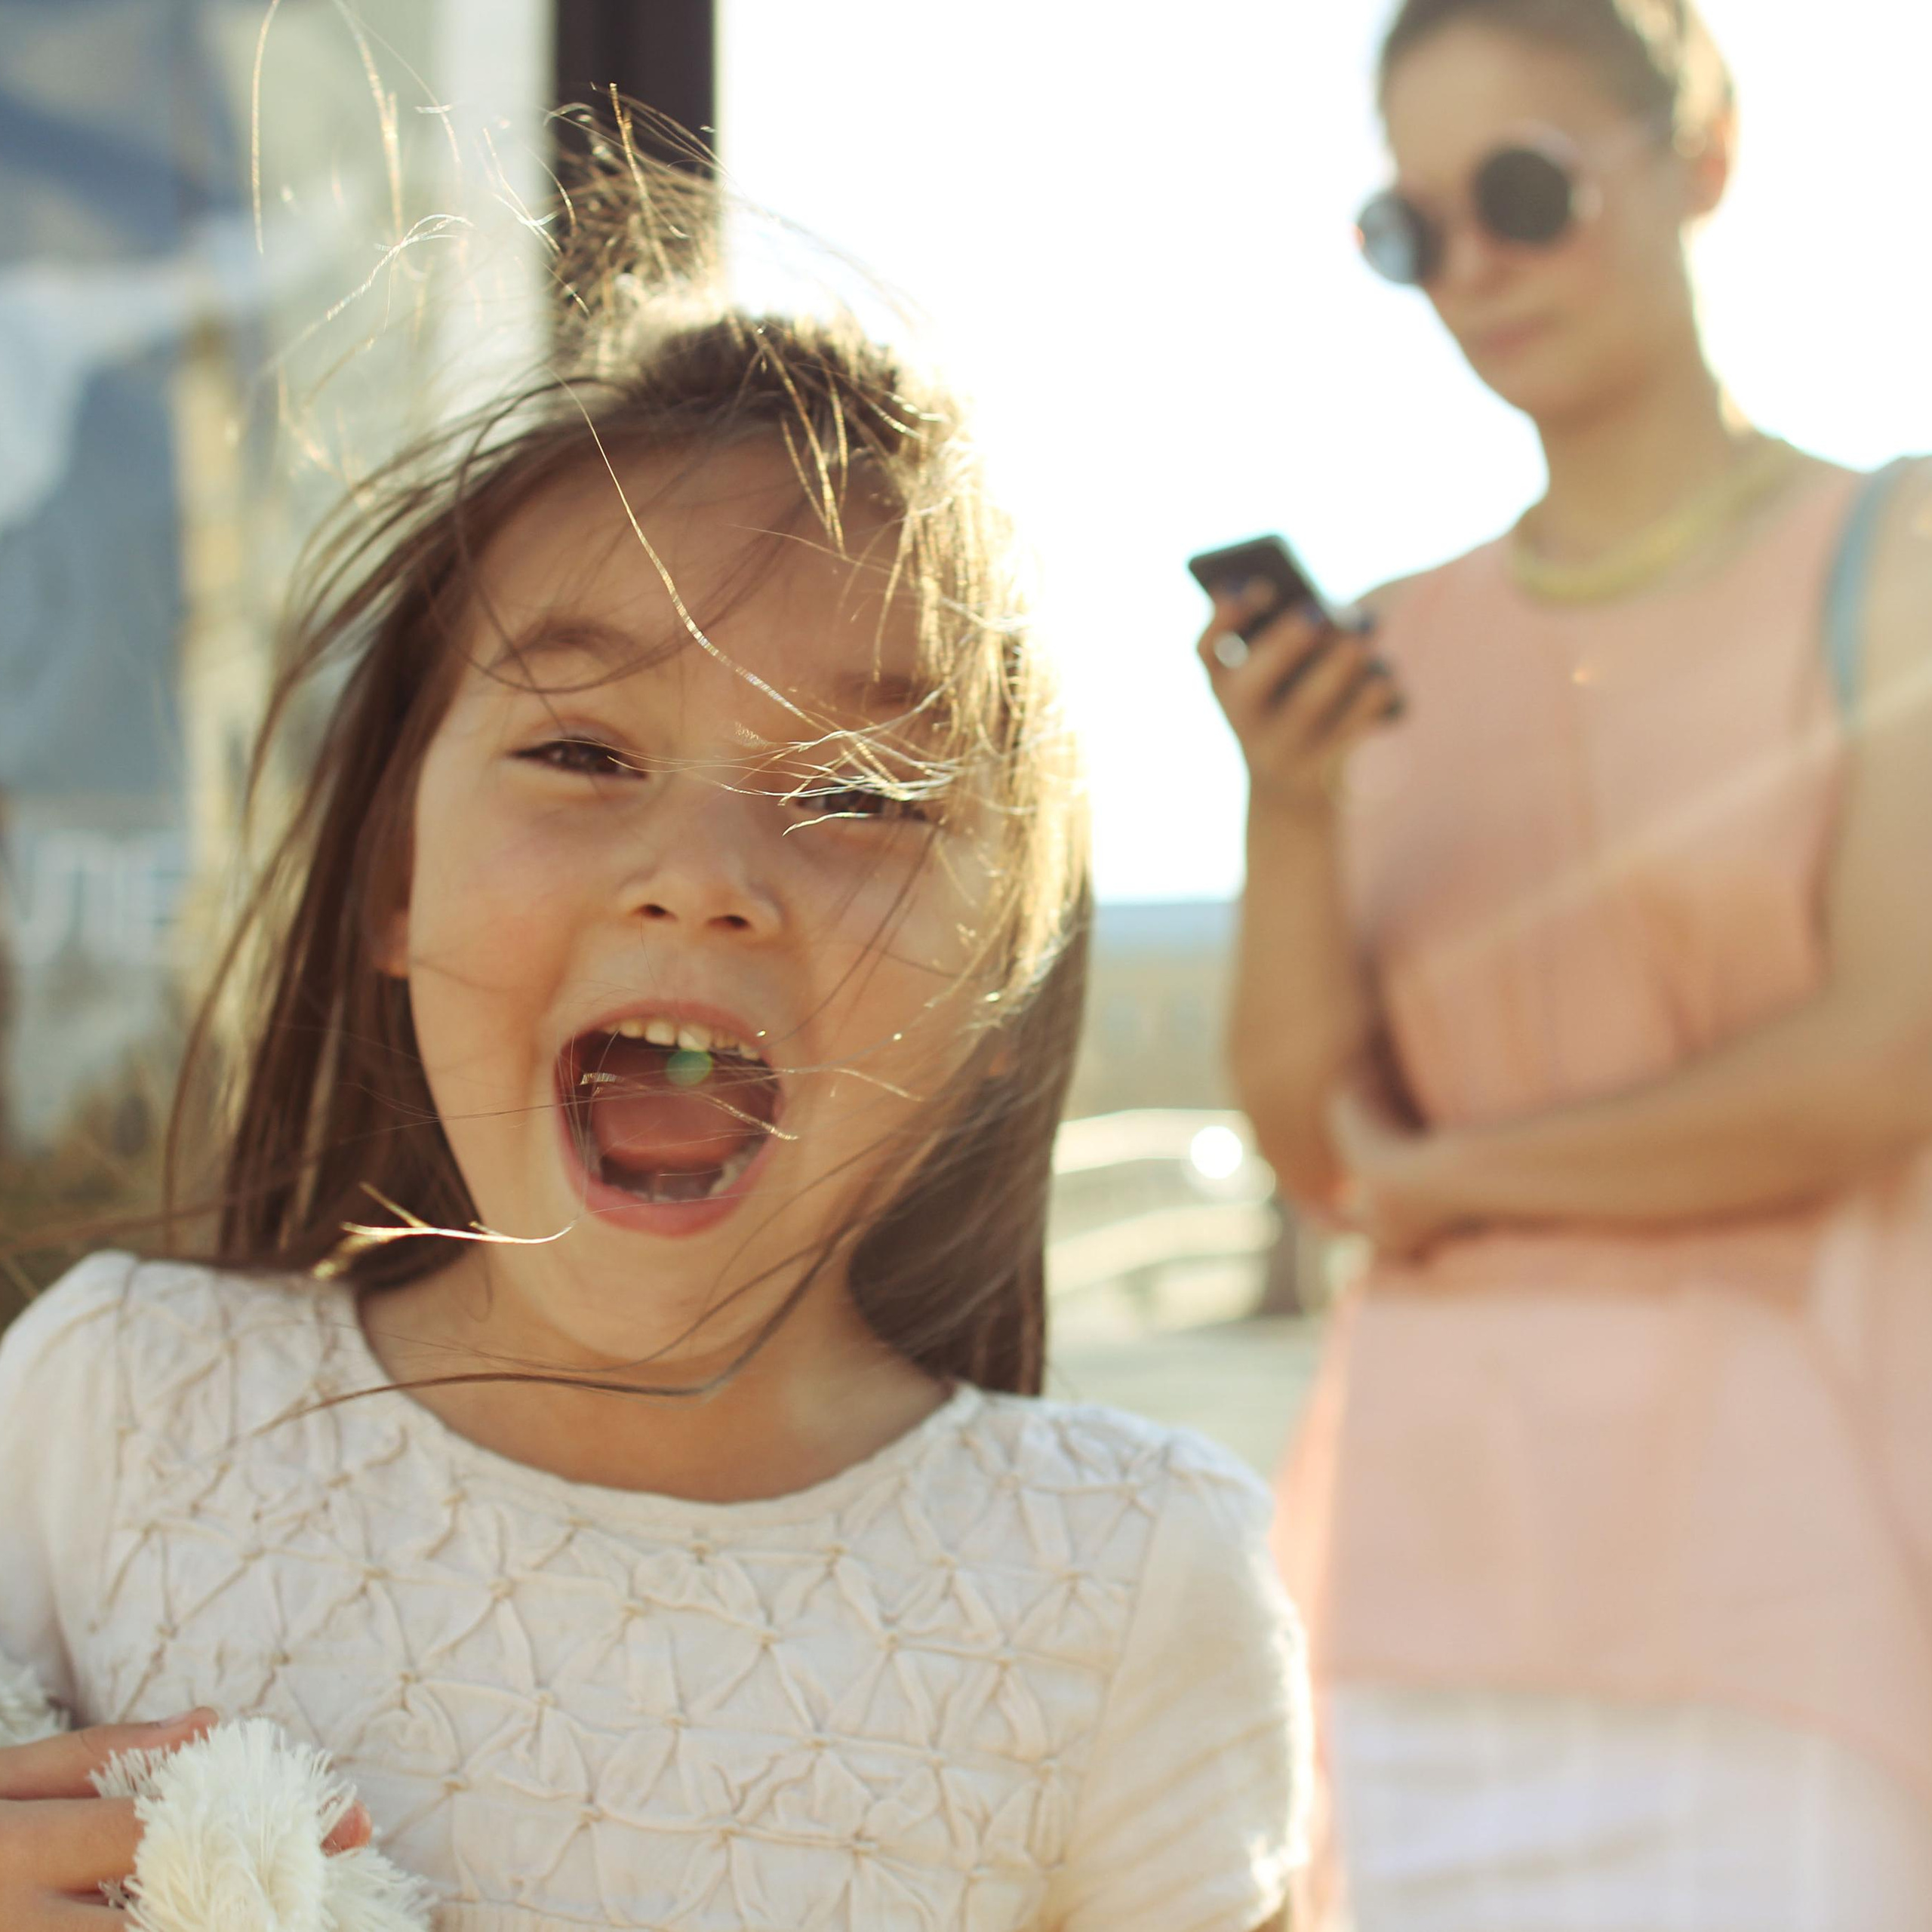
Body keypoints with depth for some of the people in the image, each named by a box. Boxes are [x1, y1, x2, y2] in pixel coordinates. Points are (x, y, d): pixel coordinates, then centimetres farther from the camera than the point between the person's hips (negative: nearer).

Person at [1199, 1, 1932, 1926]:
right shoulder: (1396, 651, 11)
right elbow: (1317, 1144, 5)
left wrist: (1459, 1174, -1)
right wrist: (1289, 805, -11)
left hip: (1775, 1548, -3)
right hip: (1434, 1541, 4)